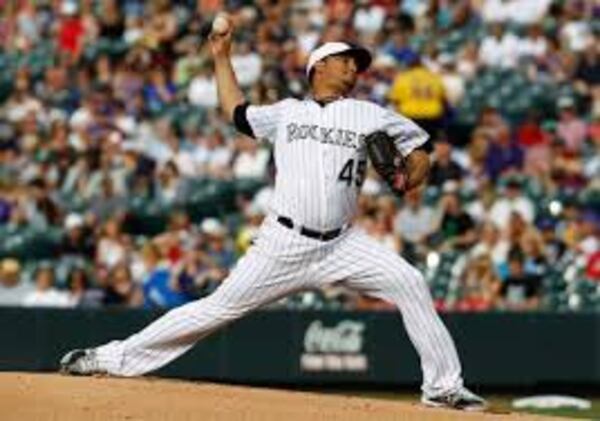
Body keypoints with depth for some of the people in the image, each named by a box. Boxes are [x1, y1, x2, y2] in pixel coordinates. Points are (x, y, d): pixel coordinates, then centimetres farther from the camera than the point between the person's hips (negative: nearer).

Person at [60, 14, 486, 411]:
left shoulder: (369, 115, 10)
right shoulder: (287, 112, 14)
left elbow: (419, 150, 11)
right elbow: (237, 112, 29)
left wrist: (410, 179, -9)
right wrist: (221, 56, 29)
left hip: (341, 243, 1)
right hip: (283, 242, -1)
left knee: (409, 284, -17)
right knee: (220, 307, -2)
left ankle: (443, 387, -10)